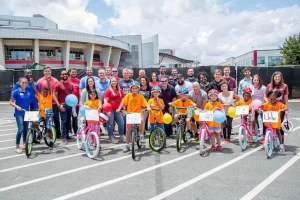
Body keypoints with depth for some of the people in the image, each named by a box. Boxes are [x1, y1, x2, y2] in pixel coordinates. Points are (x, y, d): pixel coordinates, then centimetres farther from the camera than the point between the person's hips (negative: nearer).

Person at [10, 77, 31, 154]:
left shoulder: (28, 93, 5)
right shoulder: (16, 92, -6)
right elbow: (11, 102, -6)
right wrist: (17, 106, -22)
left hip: (26, 113, 4)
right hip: (19, 113, -4)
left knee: (26, 129, 12)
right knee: (21, 129, -14)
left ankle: (24, 144, 30)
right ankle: (17, 147, -1)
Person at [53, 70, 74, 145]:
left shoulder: (70, 85, 13)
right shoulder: (58, 84, -3)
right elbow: (54, 96, -6)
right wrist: (59, 105, -15)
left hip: (70, 105, 5)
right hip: (63, 105, -5)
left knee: (68, 121, 10)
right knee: (63, 121, -5)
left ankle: (67, 135, 21)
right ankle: (64, 137, 1)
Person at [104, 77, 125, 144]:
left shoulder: (120, 90, 13)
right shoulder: (108, 90, -2)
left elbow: (122, 100, 18)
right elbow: (105, 101, -8)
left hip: (118, 110, 5)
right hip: (110, 110, -4)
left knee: (121, 123, 0)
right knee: (110, 124, -2)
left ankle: (122, 137, 13)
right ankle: (111, 137, 9)